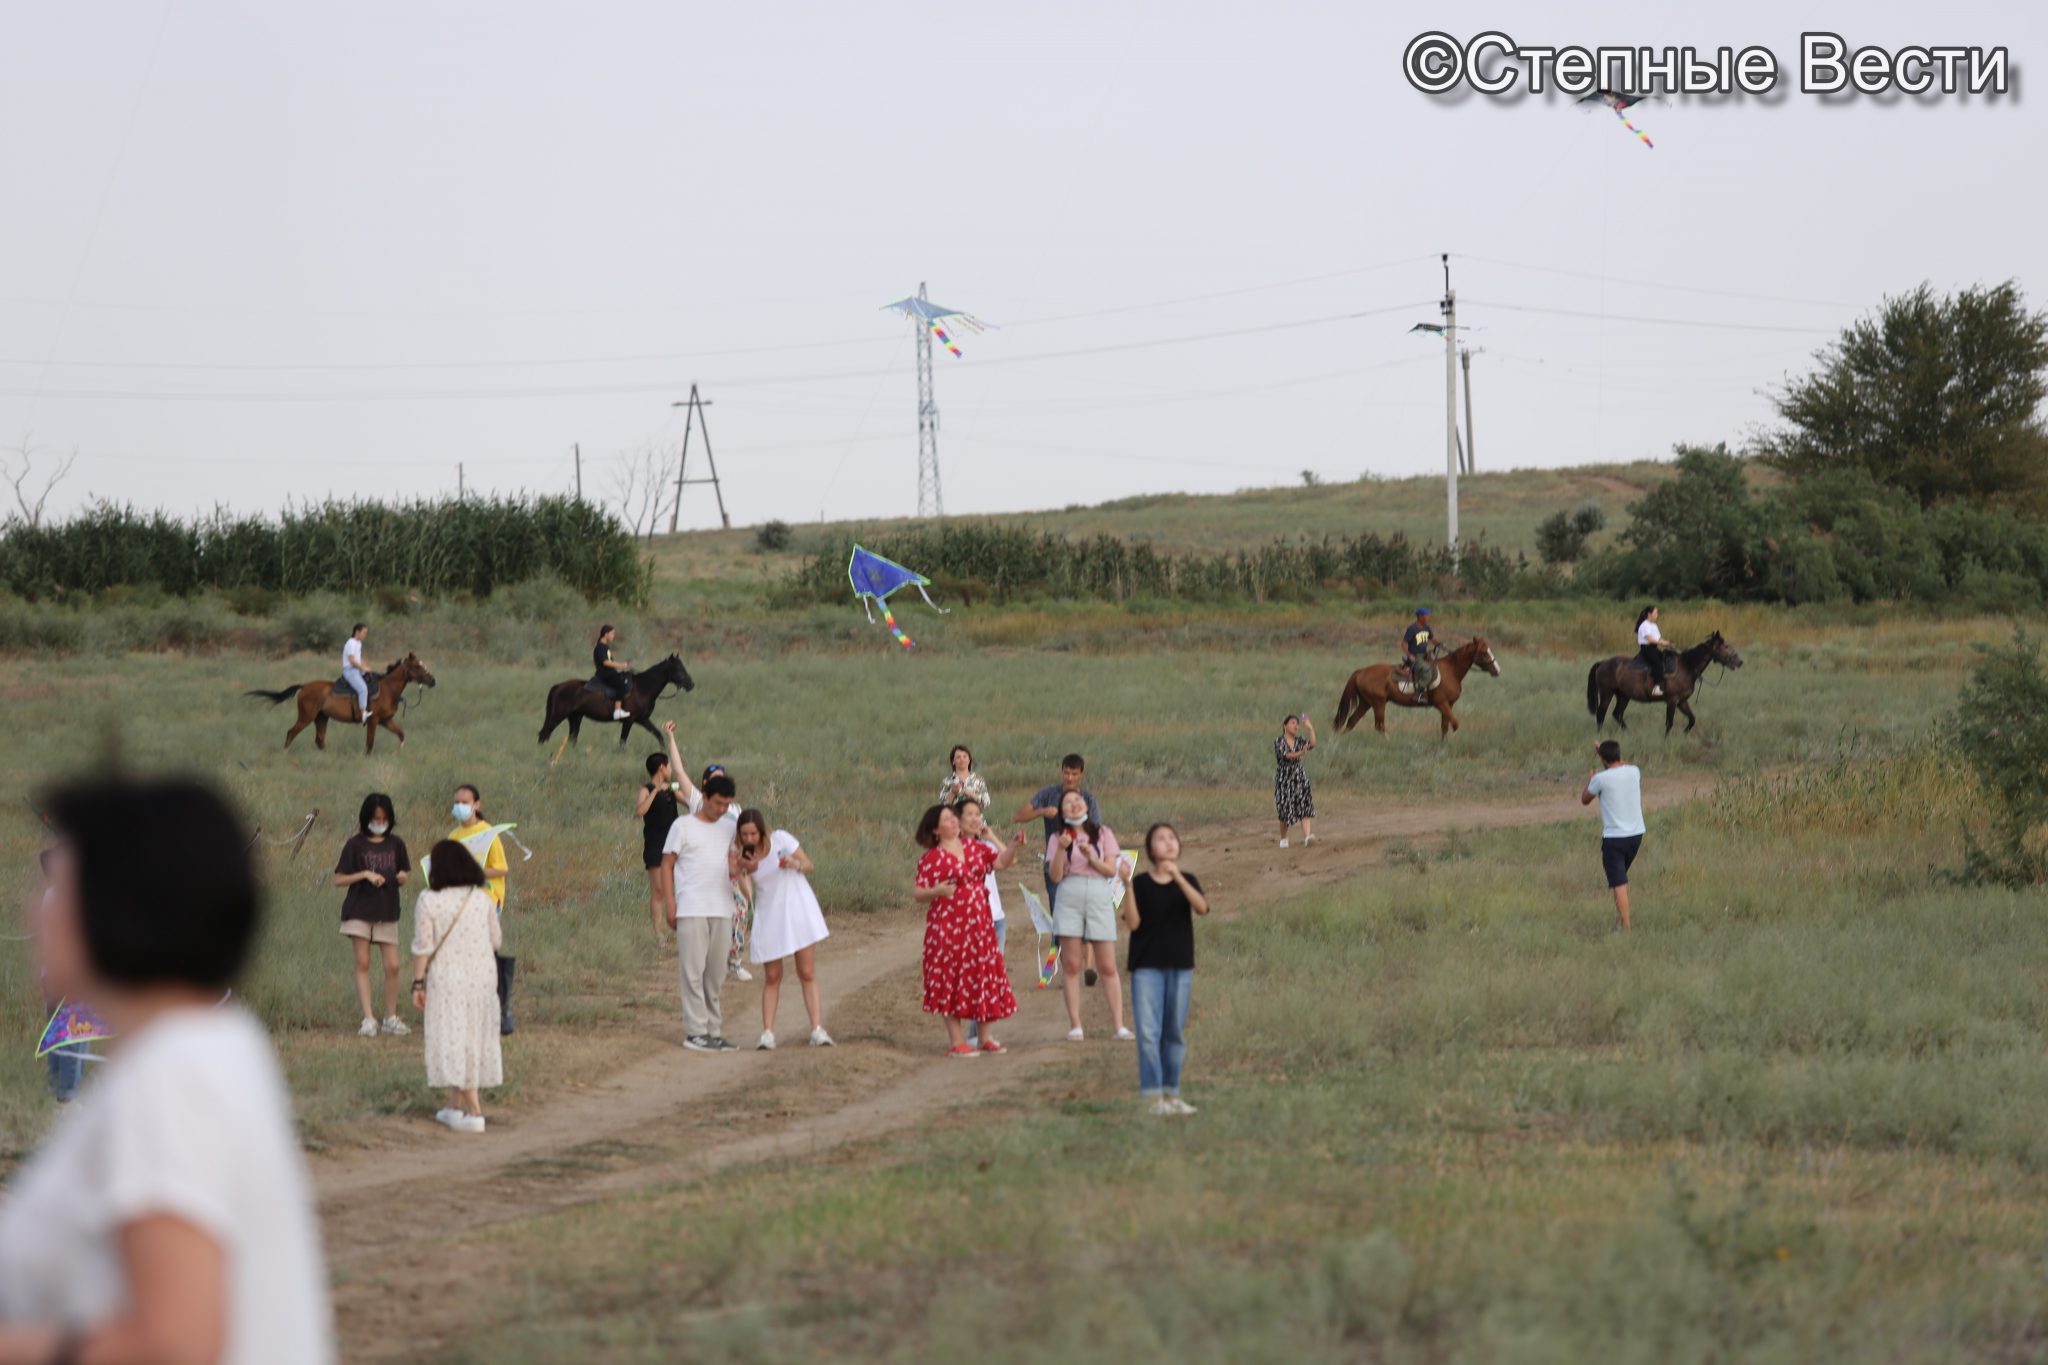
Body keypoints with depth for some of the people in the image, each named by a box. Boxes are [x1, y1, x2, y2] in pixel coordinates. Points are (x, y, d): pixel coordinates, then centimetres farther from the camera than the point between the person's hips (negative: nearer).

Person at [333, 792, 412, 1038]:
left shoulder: (396, 844, 8)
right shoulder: (356, 845, -1)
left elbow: (403, 877, 15)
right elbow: (339, 879, -3)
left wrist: (401, 877, -8)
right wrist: (365, 875, -16)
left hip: (387, 911, 2)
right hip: (360, 910, -2)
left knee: (392, 966, -2)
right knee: (362, 963, -5)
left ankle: (391, 1017, 12)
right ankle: (368, 1018, -6)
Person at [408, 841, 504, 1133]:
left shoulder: (428, 901, -10)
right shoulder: (483, 899, 1)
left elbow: (422, 947, -10)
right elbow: (496, 941, 7)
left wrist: (418, 983, -4)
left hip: (446, 978, -4)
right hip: (482, 977, 4)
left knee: (454, 1041, -1)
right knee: (474, 1039, 14)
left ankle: (474, 1111, -8)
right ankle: (455, 1107, 21)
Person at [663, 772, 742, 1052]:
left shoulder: (729, 827, 13)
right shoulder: (683, 826, -2)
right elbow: (667, 865, -1)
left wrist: (734, 869, -3)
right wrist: (671, 904, -8)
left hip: (722, 910, 5)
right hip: (691, 910, -5)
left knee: (716, 973, 8)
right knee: (693, 971, -6)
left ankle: (714, 1030, 15)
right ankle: (695, 1032, -4)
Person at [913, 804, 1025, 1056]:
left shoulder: (974, 847, 11)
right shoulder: (932, 858, -6)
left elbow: (1000, 862, 15)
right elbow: (916, 892, -8)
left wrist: (1016, 846, -1)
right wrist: (936, 891, -26)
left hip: (979, 923, 6)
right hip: (947, 926, -6)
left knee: (984, 977, 7)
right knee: (951, 979, -3)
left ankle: (987, 1037, 15)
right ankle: (956, 1041, 1)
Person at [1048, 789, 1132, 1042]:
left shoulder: (1103, 834, 10)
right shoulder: (1058, 839, 9)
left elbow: (1111, 870, 4)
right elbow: (1055, 877, -1)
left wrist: (1091, 857, -12)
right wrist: (1061, 849, -13)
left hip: (1100, 899, 0)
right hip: (1069, 900, 0)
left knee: (1107, 967, -1)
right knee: (1071, 966, -3)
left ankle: (1119, 1026, 1)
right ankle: (1075, 1026, 0)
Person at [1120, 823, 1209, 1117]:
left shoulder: (1186, 881, 6)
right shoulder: (1141, 884, 1)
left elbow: (1202, 908, -13)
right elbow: (1132, 923, -9)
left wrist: (1177, 877, -23)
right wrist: (1127, 885, -18)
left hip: (1180, 966, 2)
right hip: (1147, 966, -2)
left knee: (1174, 1032, 7)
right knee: (1148, 1032, -10)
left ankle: (1171, 1094, 15)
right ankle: (1154, 1096, -11)